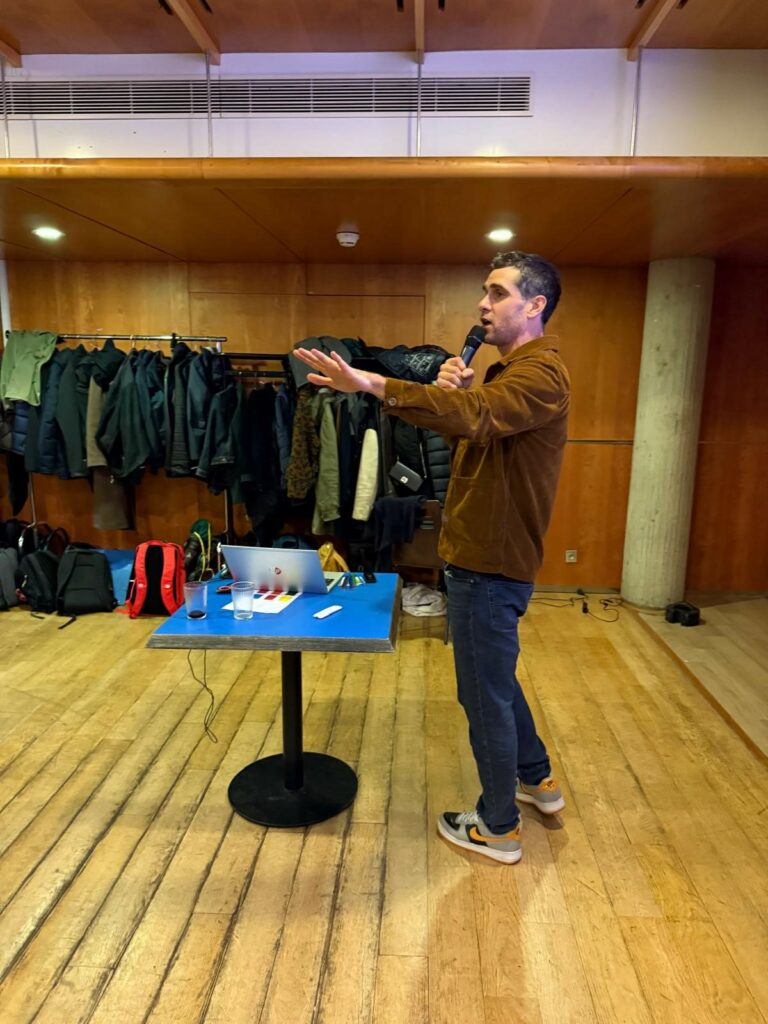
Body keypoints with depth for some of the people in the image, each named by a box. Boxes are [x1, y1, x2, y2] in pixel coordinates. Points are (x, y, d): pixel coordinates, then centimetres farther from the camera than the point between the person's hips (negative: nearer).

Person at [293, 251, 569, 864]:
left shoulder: (542, 374, -18)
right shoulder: (510, 371, 15)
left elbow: (477, 416, -39)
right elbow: (470, 435, 13)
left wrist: (369, 384, -46)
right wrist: (453, 391, -7)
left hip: (490, 566, -10)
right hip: (484, 557, 10)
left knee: (486, 694, 5)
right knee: (494, 677, 25)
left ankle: (498, 829, 25)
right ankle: (537, 779, 45)